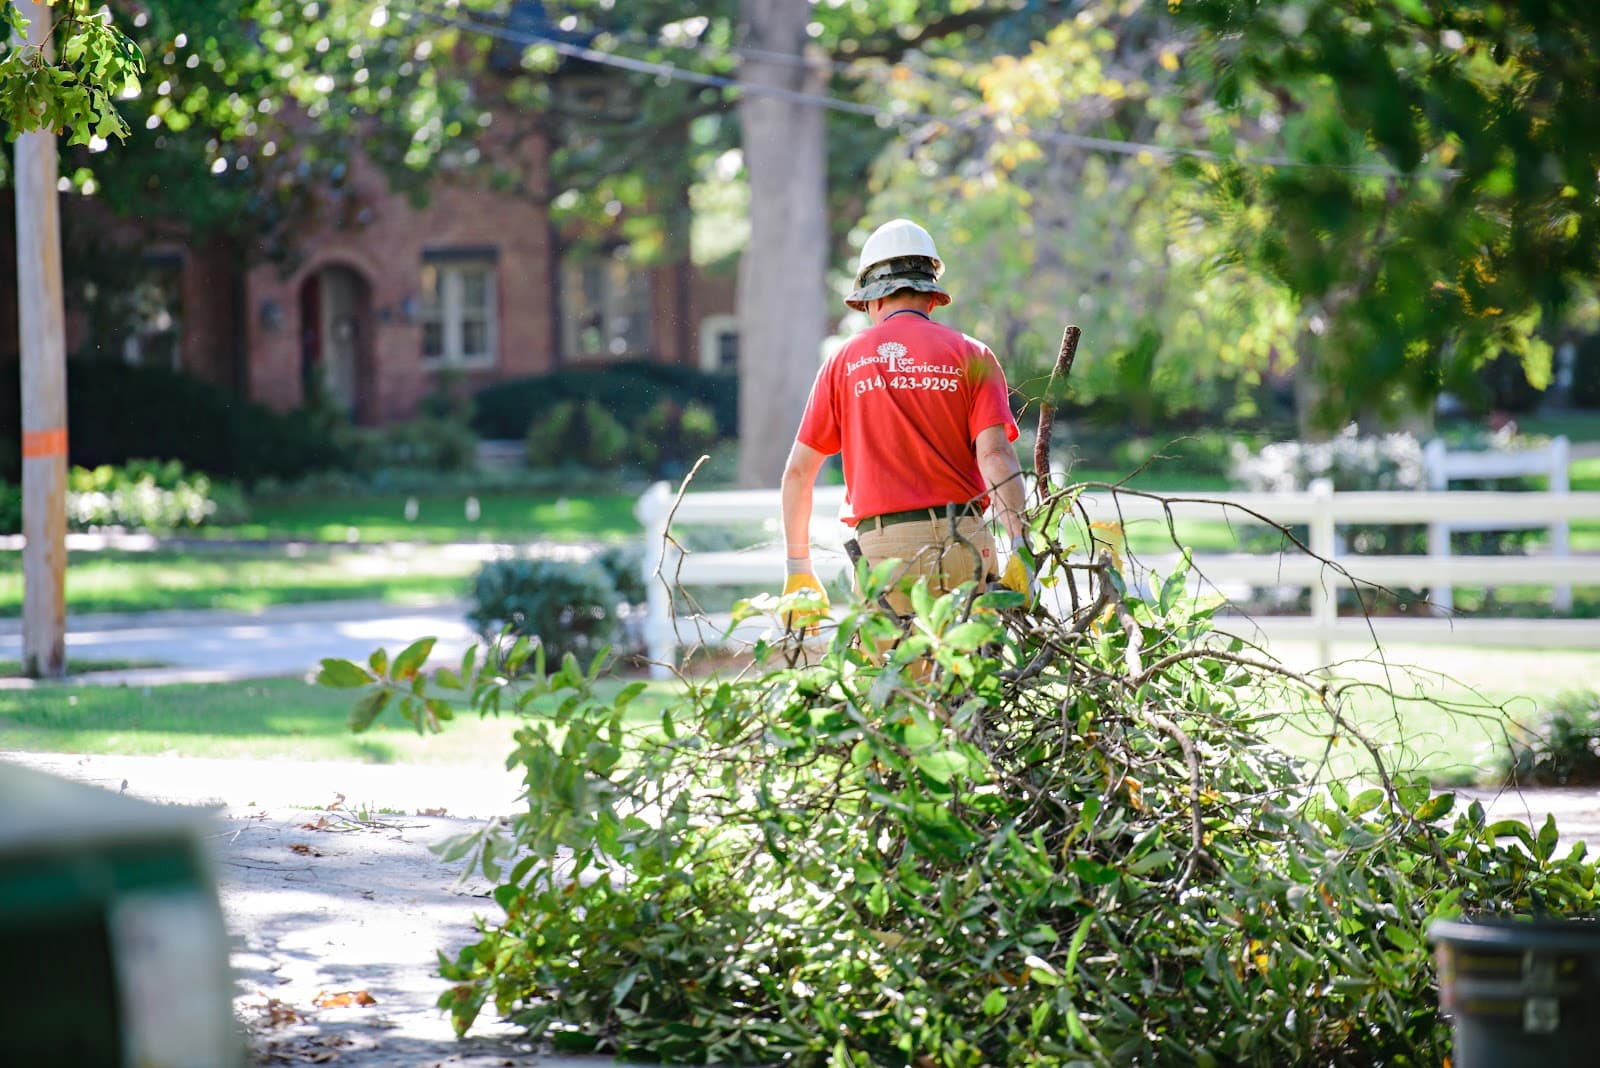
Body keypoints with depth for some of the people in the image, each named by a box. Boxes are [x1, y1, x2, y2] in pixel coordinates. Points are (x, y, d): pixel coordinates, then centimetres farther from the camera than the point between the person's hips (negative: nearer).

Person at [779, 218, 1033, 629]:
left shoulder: (844, 362, 10)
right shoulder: (971, 356, 7)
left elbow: (798, 471, 10)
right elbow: (994, 454, -6)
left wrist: (799, 569, 16)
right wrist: (1020, 549, -10)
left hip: (881, 548, 0)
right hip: (960, 543, 0)